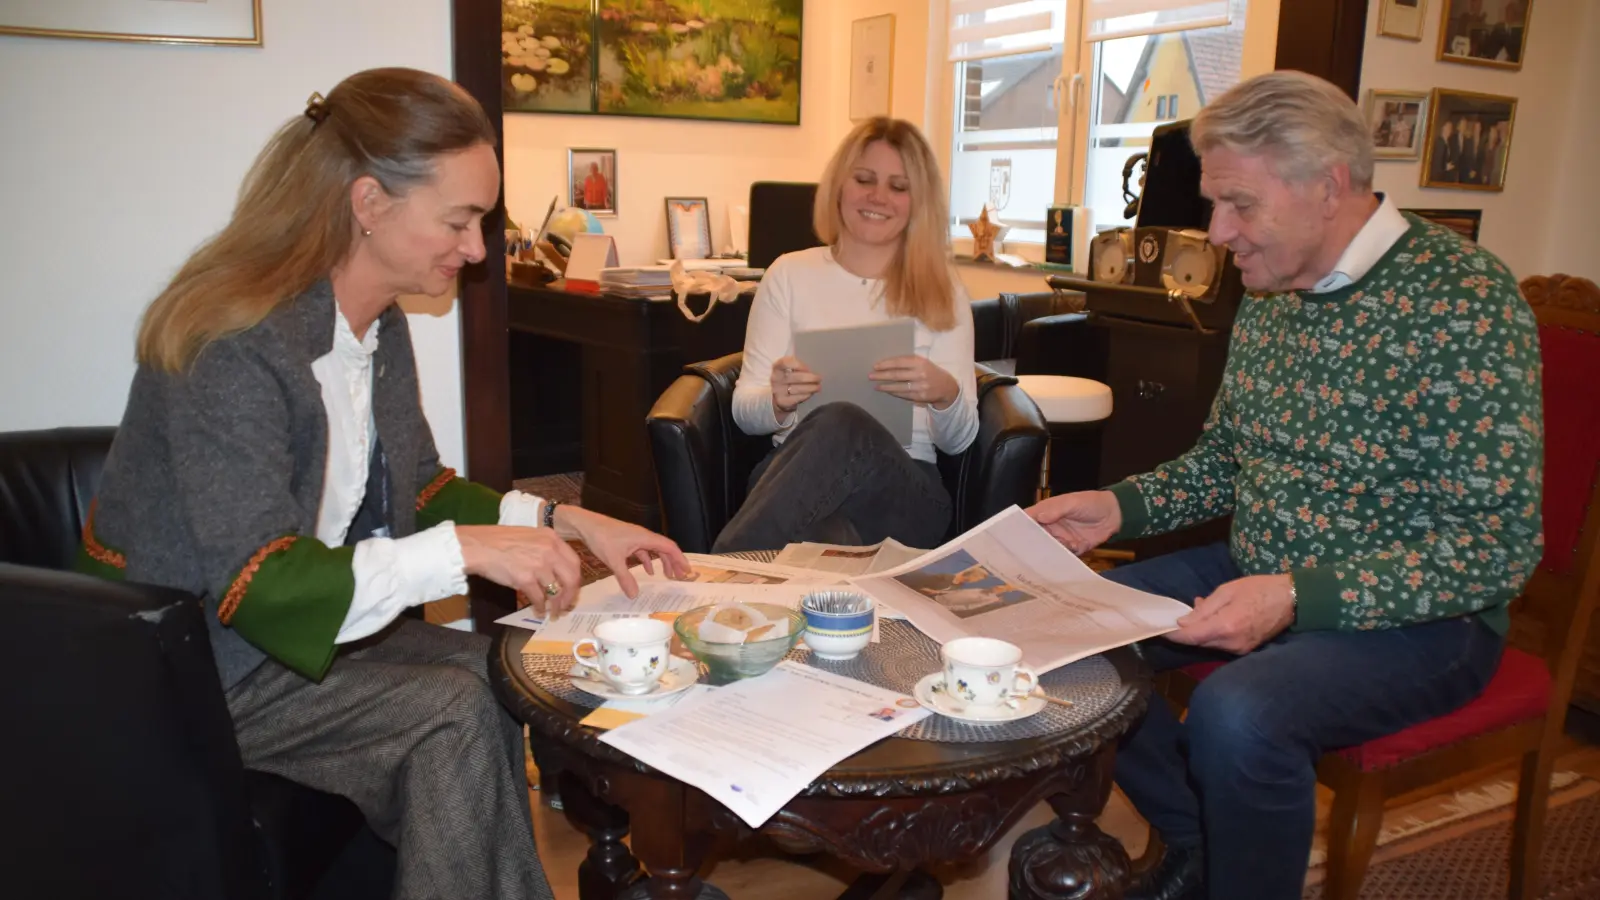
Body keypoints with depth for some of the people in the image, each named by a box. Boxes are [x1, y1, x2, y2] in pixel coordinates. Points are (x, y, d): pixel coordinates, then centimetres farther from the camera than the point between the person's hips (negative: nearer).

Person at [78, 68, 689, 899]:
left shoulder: (380, 326, 1)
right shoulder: (232, 346, -25)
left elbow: (417, 491, 9)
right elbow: (259, 588, -29)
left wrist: (564, 522, -4)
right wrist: (465, 550, -35)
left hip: (309, 626, 8)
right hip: (195, 671, -7)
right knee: (453, 712, -23)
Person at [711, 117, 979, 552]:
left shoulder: (942, 294, 14)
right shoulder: (790, 274, 14)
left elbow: (958, 440, 8)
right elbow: (744, 410, 8)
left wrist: (945, 393, -16)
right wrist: (777, 402, -16)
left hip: (904, 488, 1)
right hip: (795, 473, 0)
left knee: (841, 425, -37)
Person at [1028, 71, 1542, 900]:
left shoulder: (1464, 300, -20)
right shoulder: (1270, 296, 4)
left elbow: (1500, 545, -23)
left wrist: (1298, 597, -32)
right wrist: (1121, 504, -2)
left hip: (1420, 615, -7)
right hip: (1259, 579, 8)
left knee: (1237, 713, -32)